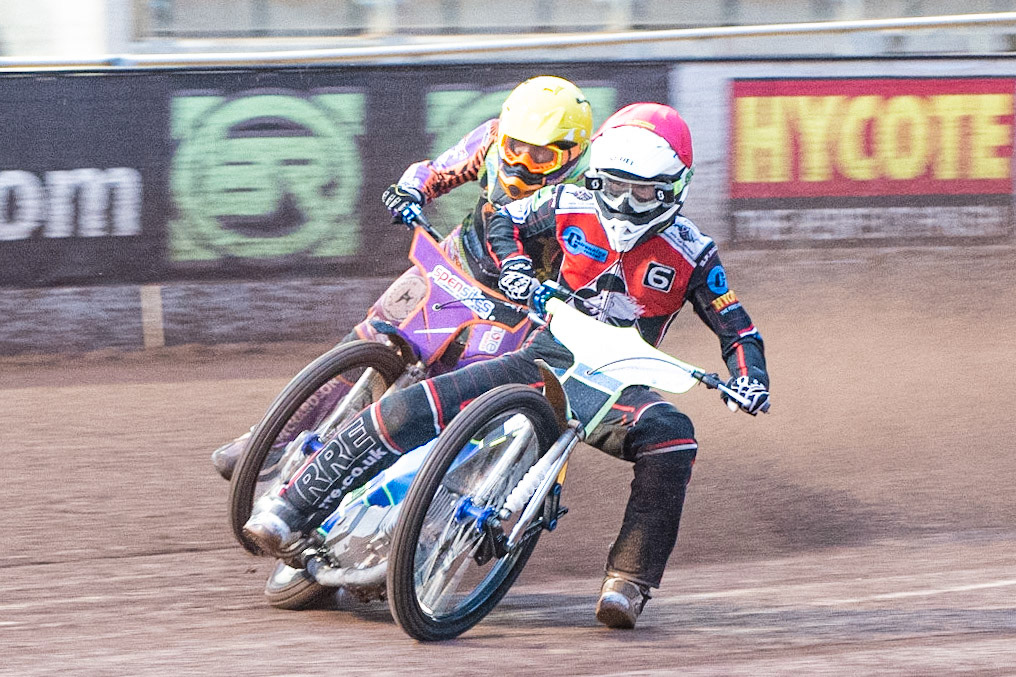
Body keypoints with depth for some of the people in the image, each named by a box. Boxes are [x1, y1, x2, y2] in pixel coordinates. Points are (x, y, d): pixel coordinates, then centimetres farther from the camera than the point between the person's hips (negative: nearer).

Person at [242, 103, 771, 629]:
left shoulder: (691, 254, -3)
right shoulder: (572, 207, 0)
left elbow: (737, 328, 3)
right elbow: (504, 220, 14)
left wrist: (750, 378, -17)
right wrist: (513, 263, -7)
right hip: (543, 357, 1)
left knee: (672, 439, -35)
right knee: (409, 409, -18)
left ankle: (629, 580, -28)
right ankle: (293, 507, -10)